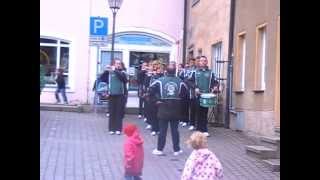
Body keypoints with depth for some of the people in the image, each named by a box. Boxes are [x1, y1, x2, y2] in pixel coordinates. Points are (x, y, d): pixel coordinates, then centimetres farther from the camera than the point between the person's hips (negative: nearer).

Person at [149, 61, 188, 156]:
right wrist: (179, 99, 10)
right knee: (175, 129, 9)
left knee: (162, 130, 5)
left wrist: (157, 98, 0)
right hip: (176, 109, 1)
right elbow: (185, 93, 0)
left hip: (163, 108, -1)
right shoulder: (180, 81, -2)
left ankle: (159, 149, 9)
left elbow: (151, 89, -8)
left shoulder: (160, 80, -7)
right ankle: (176, 149, 13)